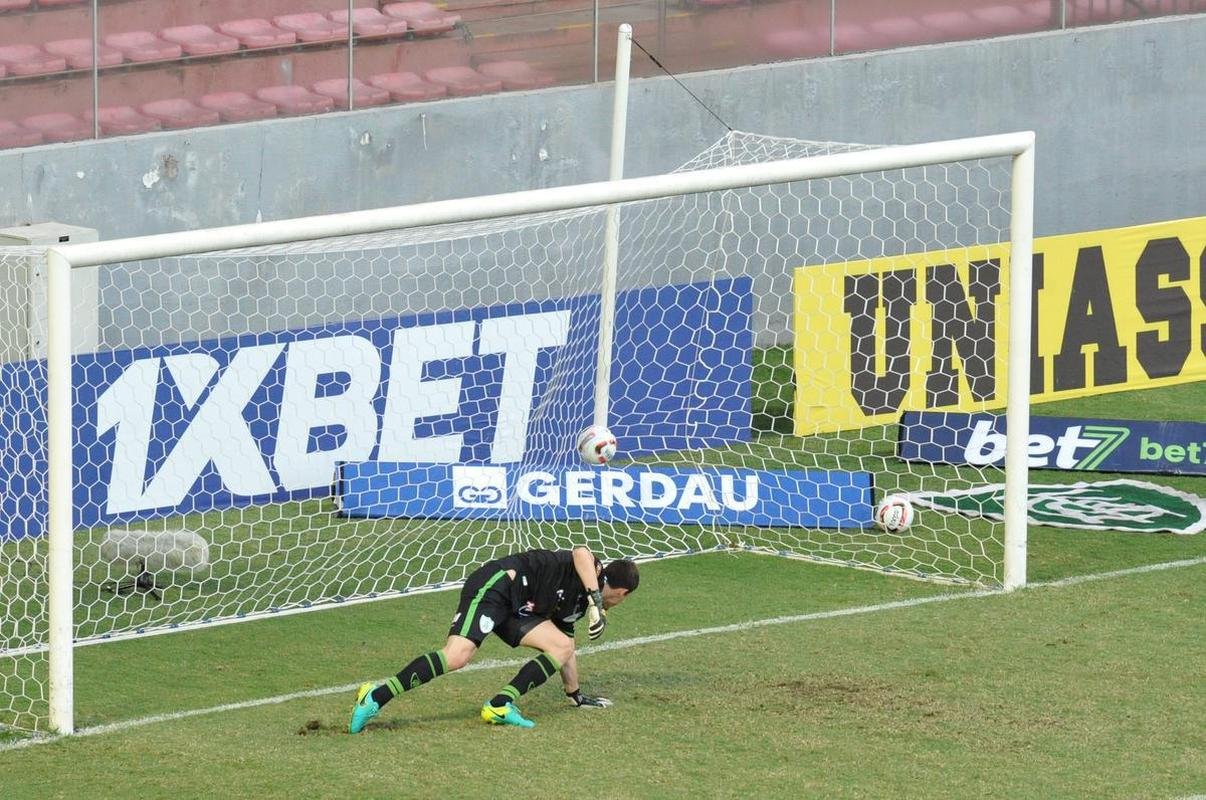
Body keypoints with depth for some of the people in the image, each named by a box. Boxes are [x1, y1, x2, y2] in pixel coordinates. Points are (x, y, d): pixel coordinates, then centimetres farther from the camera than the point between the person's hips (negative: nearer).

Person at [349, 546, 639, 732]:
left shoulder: (579, 604, 28)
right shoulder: (593, 573, 1)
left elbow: (566, 649, 37)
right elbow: (580, 554, -24)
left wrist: (576, 695, 44)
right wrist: (595, 601, -28)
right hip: (498, 584, -10)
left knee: (562, 646, 1)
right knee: (457, 655, -28)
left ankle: (500, 705, -12)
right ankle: (376, 697, -31)